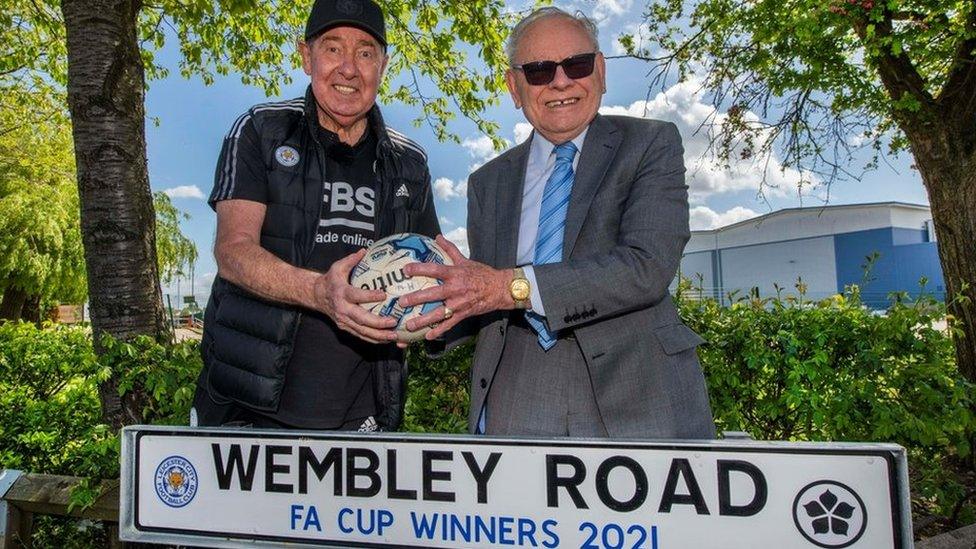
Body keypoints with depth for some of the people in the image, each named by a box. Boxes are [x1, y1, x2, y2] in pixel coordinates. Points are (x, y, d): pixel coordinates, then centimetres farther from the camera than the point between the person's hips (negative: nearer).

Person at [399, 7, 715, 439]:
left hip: (633, 398, -2)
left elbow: (648, 267, -13)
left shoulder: (651, 144, 2)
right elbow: (483, 304, 15)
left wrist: (513, 286, -20)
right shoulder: (488, 183, 14)